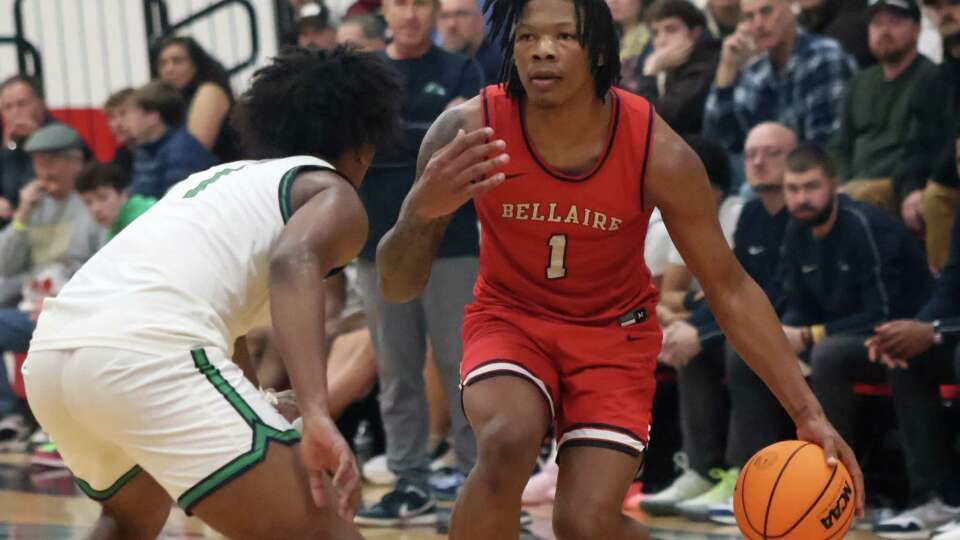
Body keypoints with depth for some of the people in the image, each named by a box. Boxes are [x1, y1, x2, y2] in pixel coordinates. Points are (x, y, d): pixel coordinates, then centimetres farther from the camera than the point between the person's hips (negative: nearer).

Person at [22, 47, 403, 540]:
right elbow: (294, 262, -10)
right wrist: (317, 415, -23)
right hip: (152, 350, -8)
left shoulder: (218, 177, 35)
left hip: (51, 345, 8)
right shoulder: (334, 193, 13)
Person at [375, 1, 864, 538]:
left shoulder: (659, 154, -22)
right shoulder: (467, 132, -22)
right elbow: (397, 287, -18)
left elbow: (729, 288, -9)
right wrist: (423, 211, -42)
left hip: (614, 333, 0)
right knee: (507, 444, -32)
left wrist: (807, 413, -14)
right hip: (509, 318, 0)